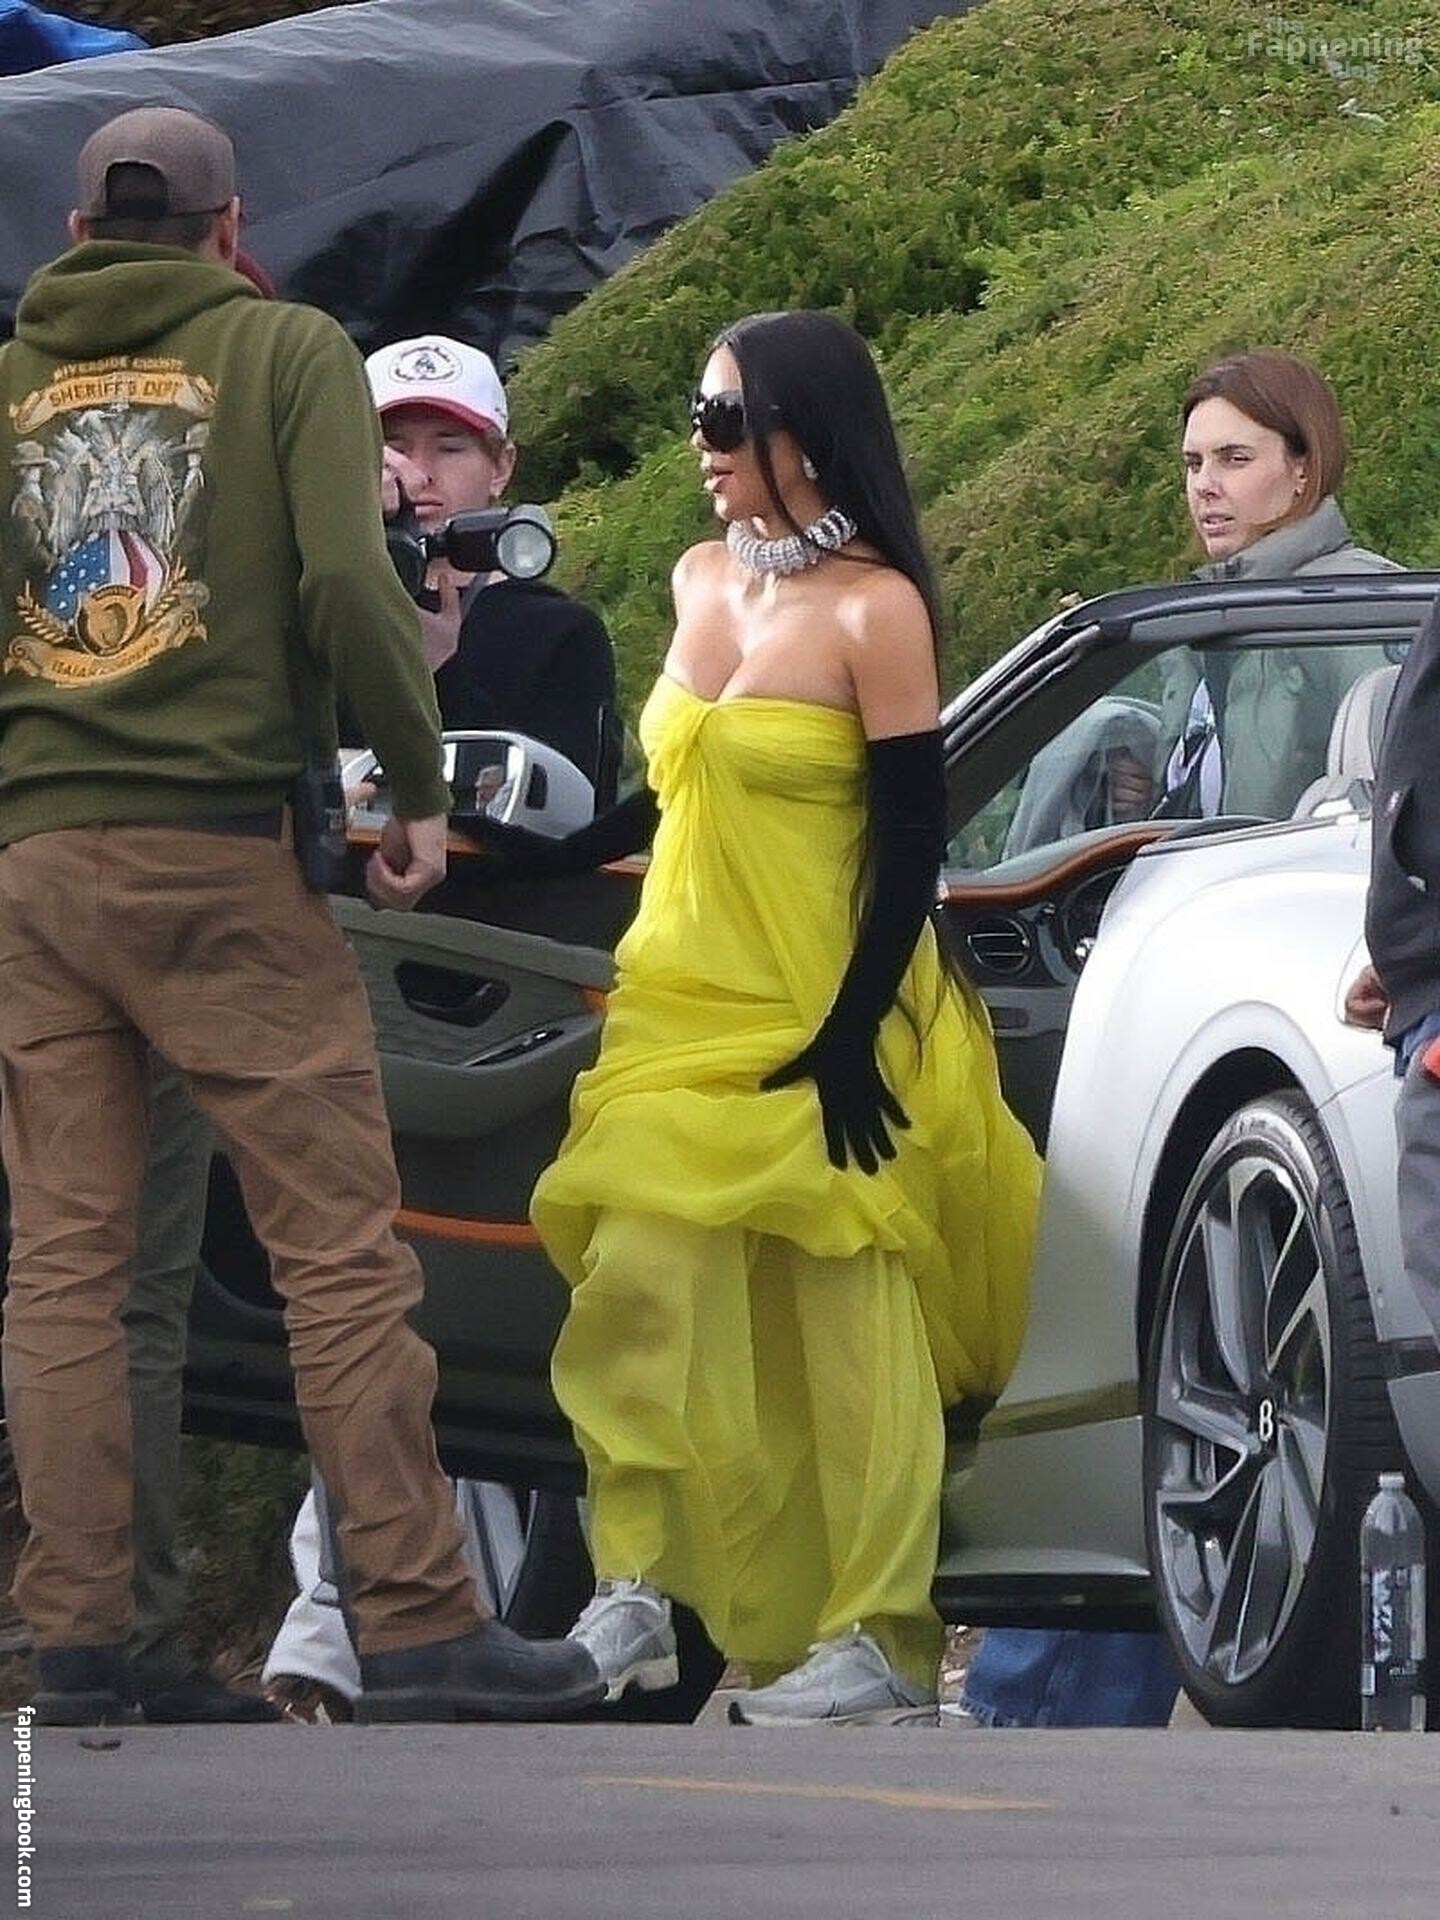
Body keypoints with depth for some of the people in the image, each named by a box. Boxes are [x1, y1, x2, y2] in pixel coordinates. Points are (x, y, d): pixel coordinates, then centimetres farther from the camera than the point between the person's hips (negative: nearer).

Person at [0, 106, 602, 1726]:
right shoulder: (282, 348, 3)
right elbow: (346, 584, -9)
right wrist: (419, 786, 1)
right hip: (217, 852, -3)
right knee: (340, 1250, -2)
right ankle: (416, 1622, -6)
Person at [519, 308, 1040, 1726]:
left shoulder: (874, 608, -11)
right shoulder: (705, 581, 9)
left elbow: (912, 841, -12)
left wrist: (851, 1041, -16)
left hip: (818, 1025, -6)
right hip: (682, 1009, 6)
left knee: (840, 1333, -2)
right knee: (638, 1293, -6)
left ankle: (875, 1644, 3)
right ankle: (633, 1599, -5)